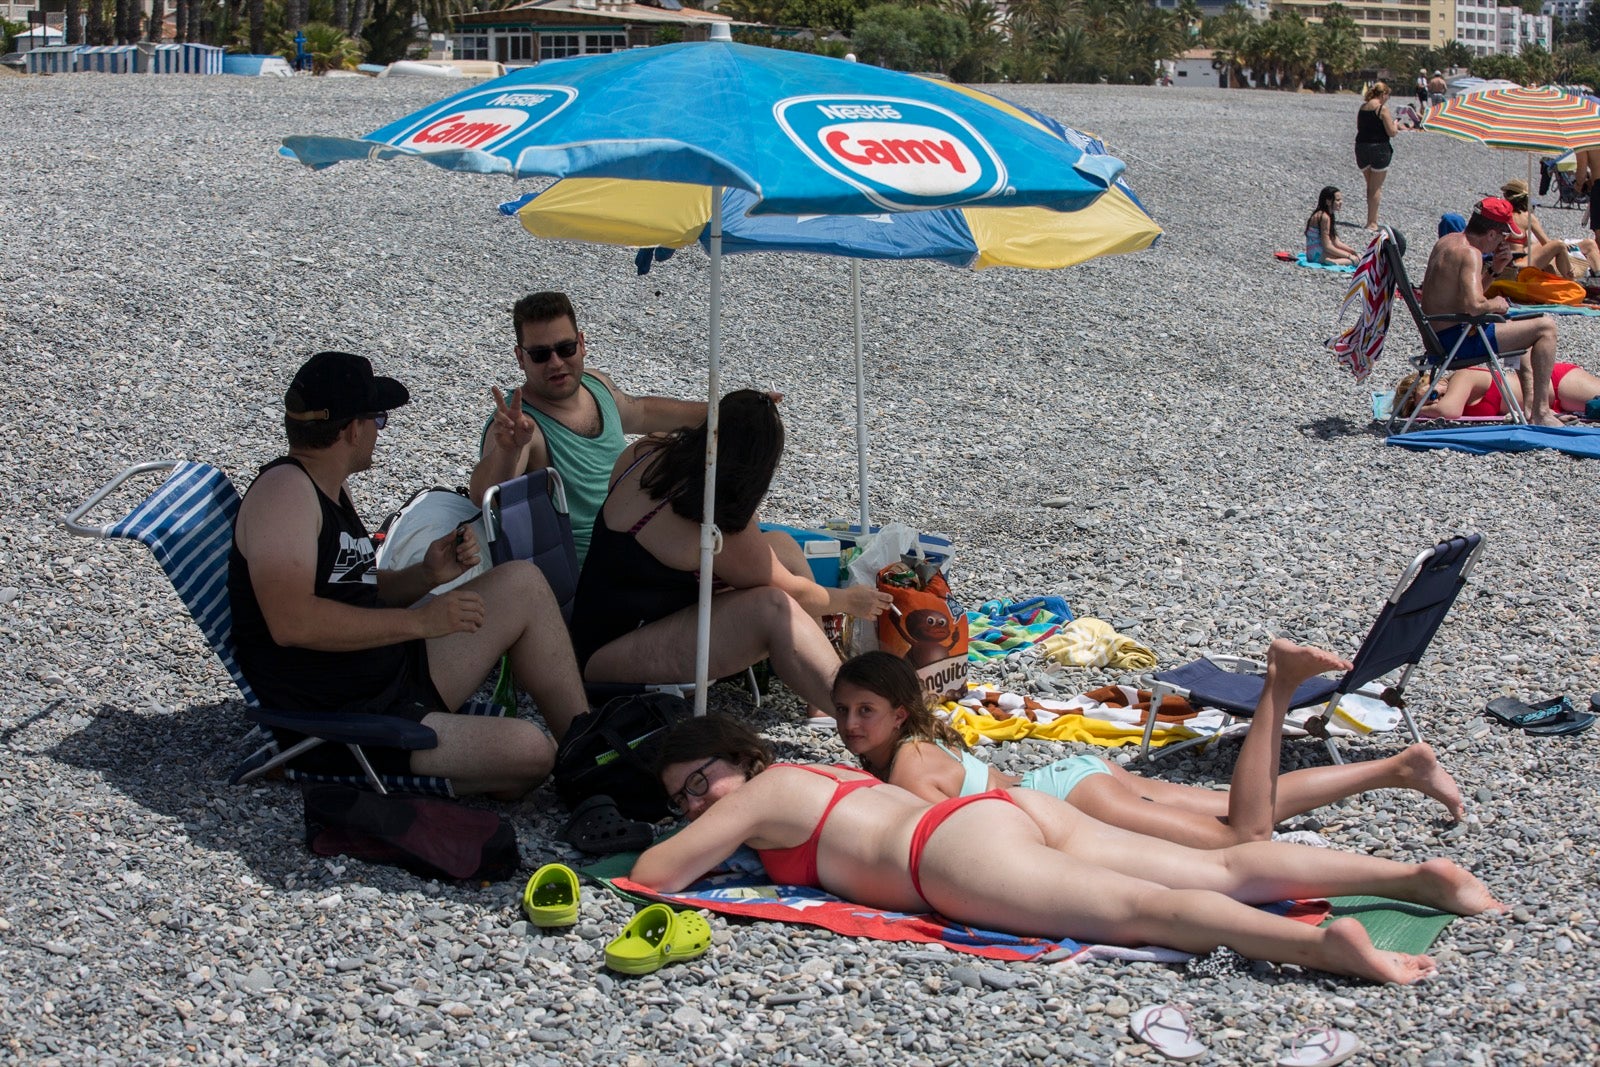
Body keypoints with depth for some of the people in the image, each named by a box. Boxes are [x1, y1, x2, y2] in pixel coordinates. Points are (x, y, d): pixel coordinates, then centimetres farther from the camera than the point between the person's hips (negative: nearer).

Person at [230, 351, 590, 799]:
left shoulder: (331, 488, 14)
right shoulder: (283, 489, -16)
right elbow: (291, 621, -28)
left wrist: (426, 575, 2)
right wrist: (420, 619, -23)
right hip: (341, 730, -10)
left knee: (524, 585, 7)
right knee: (529, 752, -24)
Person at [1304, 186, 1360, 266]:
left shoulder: (1330, 215, 15)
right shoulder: (1324, 217, -17)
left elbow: (1336, 242, 15)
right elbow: (1327, 246, -19)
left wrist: (1353, 251, 4)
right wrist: (1349, 255, -13)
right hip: (1317, 255, -10)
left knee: (1357, 255, 8)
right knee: (1356, 258, -16)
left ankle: (1333, 261, -9)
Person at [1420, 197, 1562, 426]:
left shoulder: (1447, 240, 11)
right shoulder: (1470, 253, -19)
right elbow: (1474, 305, -33)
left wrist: (1496, 267, 8)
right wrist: (1495, 305, -12)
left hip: (1438, 336, 11)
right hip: (1457, 341, -11)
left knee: (1520, 326, 31)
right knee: (1545, 326, -10)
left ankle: (1531, 404, 29)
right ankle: (1540, 413, -9)